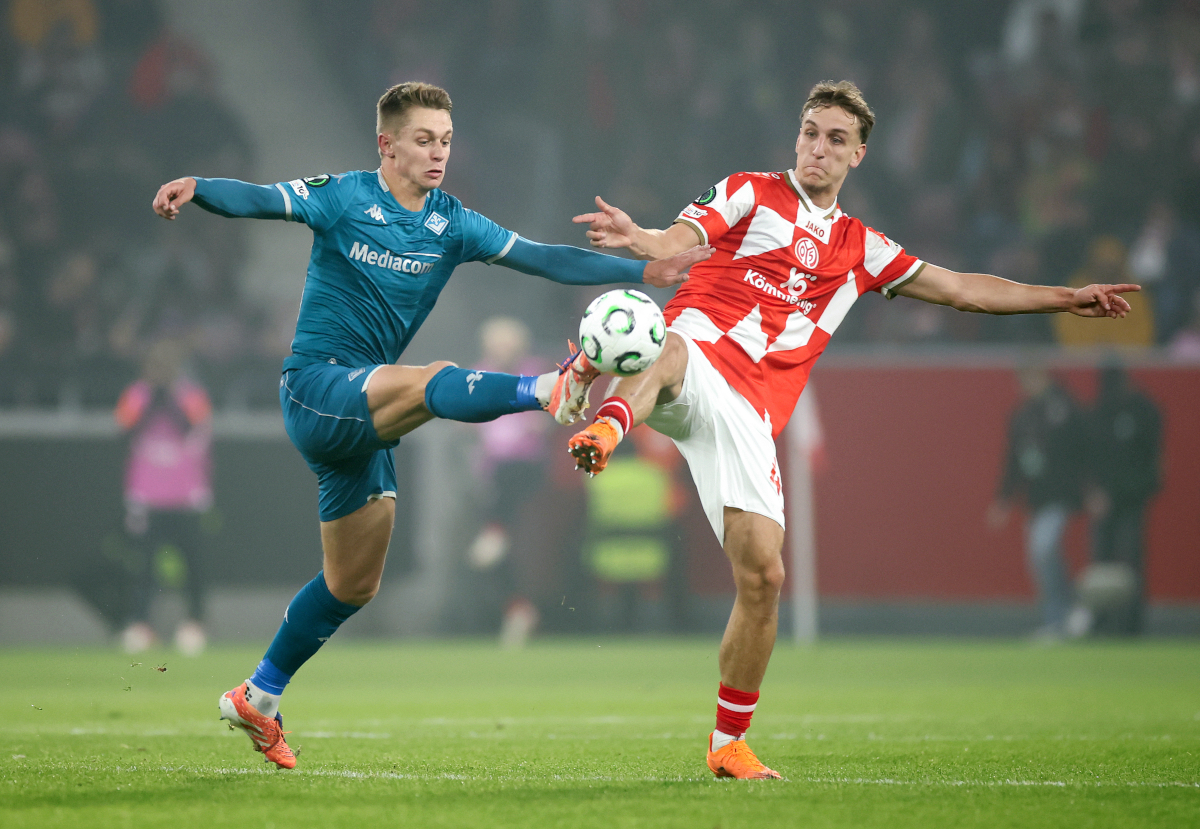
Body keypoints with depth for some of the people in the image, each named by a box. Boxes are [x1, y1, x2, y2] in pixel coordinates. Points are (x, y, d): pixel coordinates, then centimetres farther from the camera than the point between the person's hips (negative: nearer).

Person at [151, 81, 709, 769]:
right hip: (317, 384, -7)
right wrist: (195, 189, -41)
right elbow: (257, 200, -19)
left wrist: (646, 272, -7)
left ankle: (259, 697, 25)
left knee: (354, 585, 11)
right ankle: (549, 392, -61)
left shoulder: (453, 225, 8)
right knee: (434, 382, -35)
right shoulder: (344, 199, -6)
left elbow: (544, 259, 2)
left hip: (365, 414, 7)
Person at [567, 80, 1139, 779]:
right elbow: (676, 243, -3)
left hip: (750, 413, 3)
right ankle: (607, 428, -73)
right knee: (667, 352, -42)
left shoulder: (861, 247, 24)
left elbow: (961, 289, 29)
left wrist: (1066, 297, 26)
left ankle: (729, 743, 9)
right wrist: (638, 240, -28)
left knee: (763, 575, -5)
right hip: (698, 349, -3)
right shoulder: (750, 194, 13)